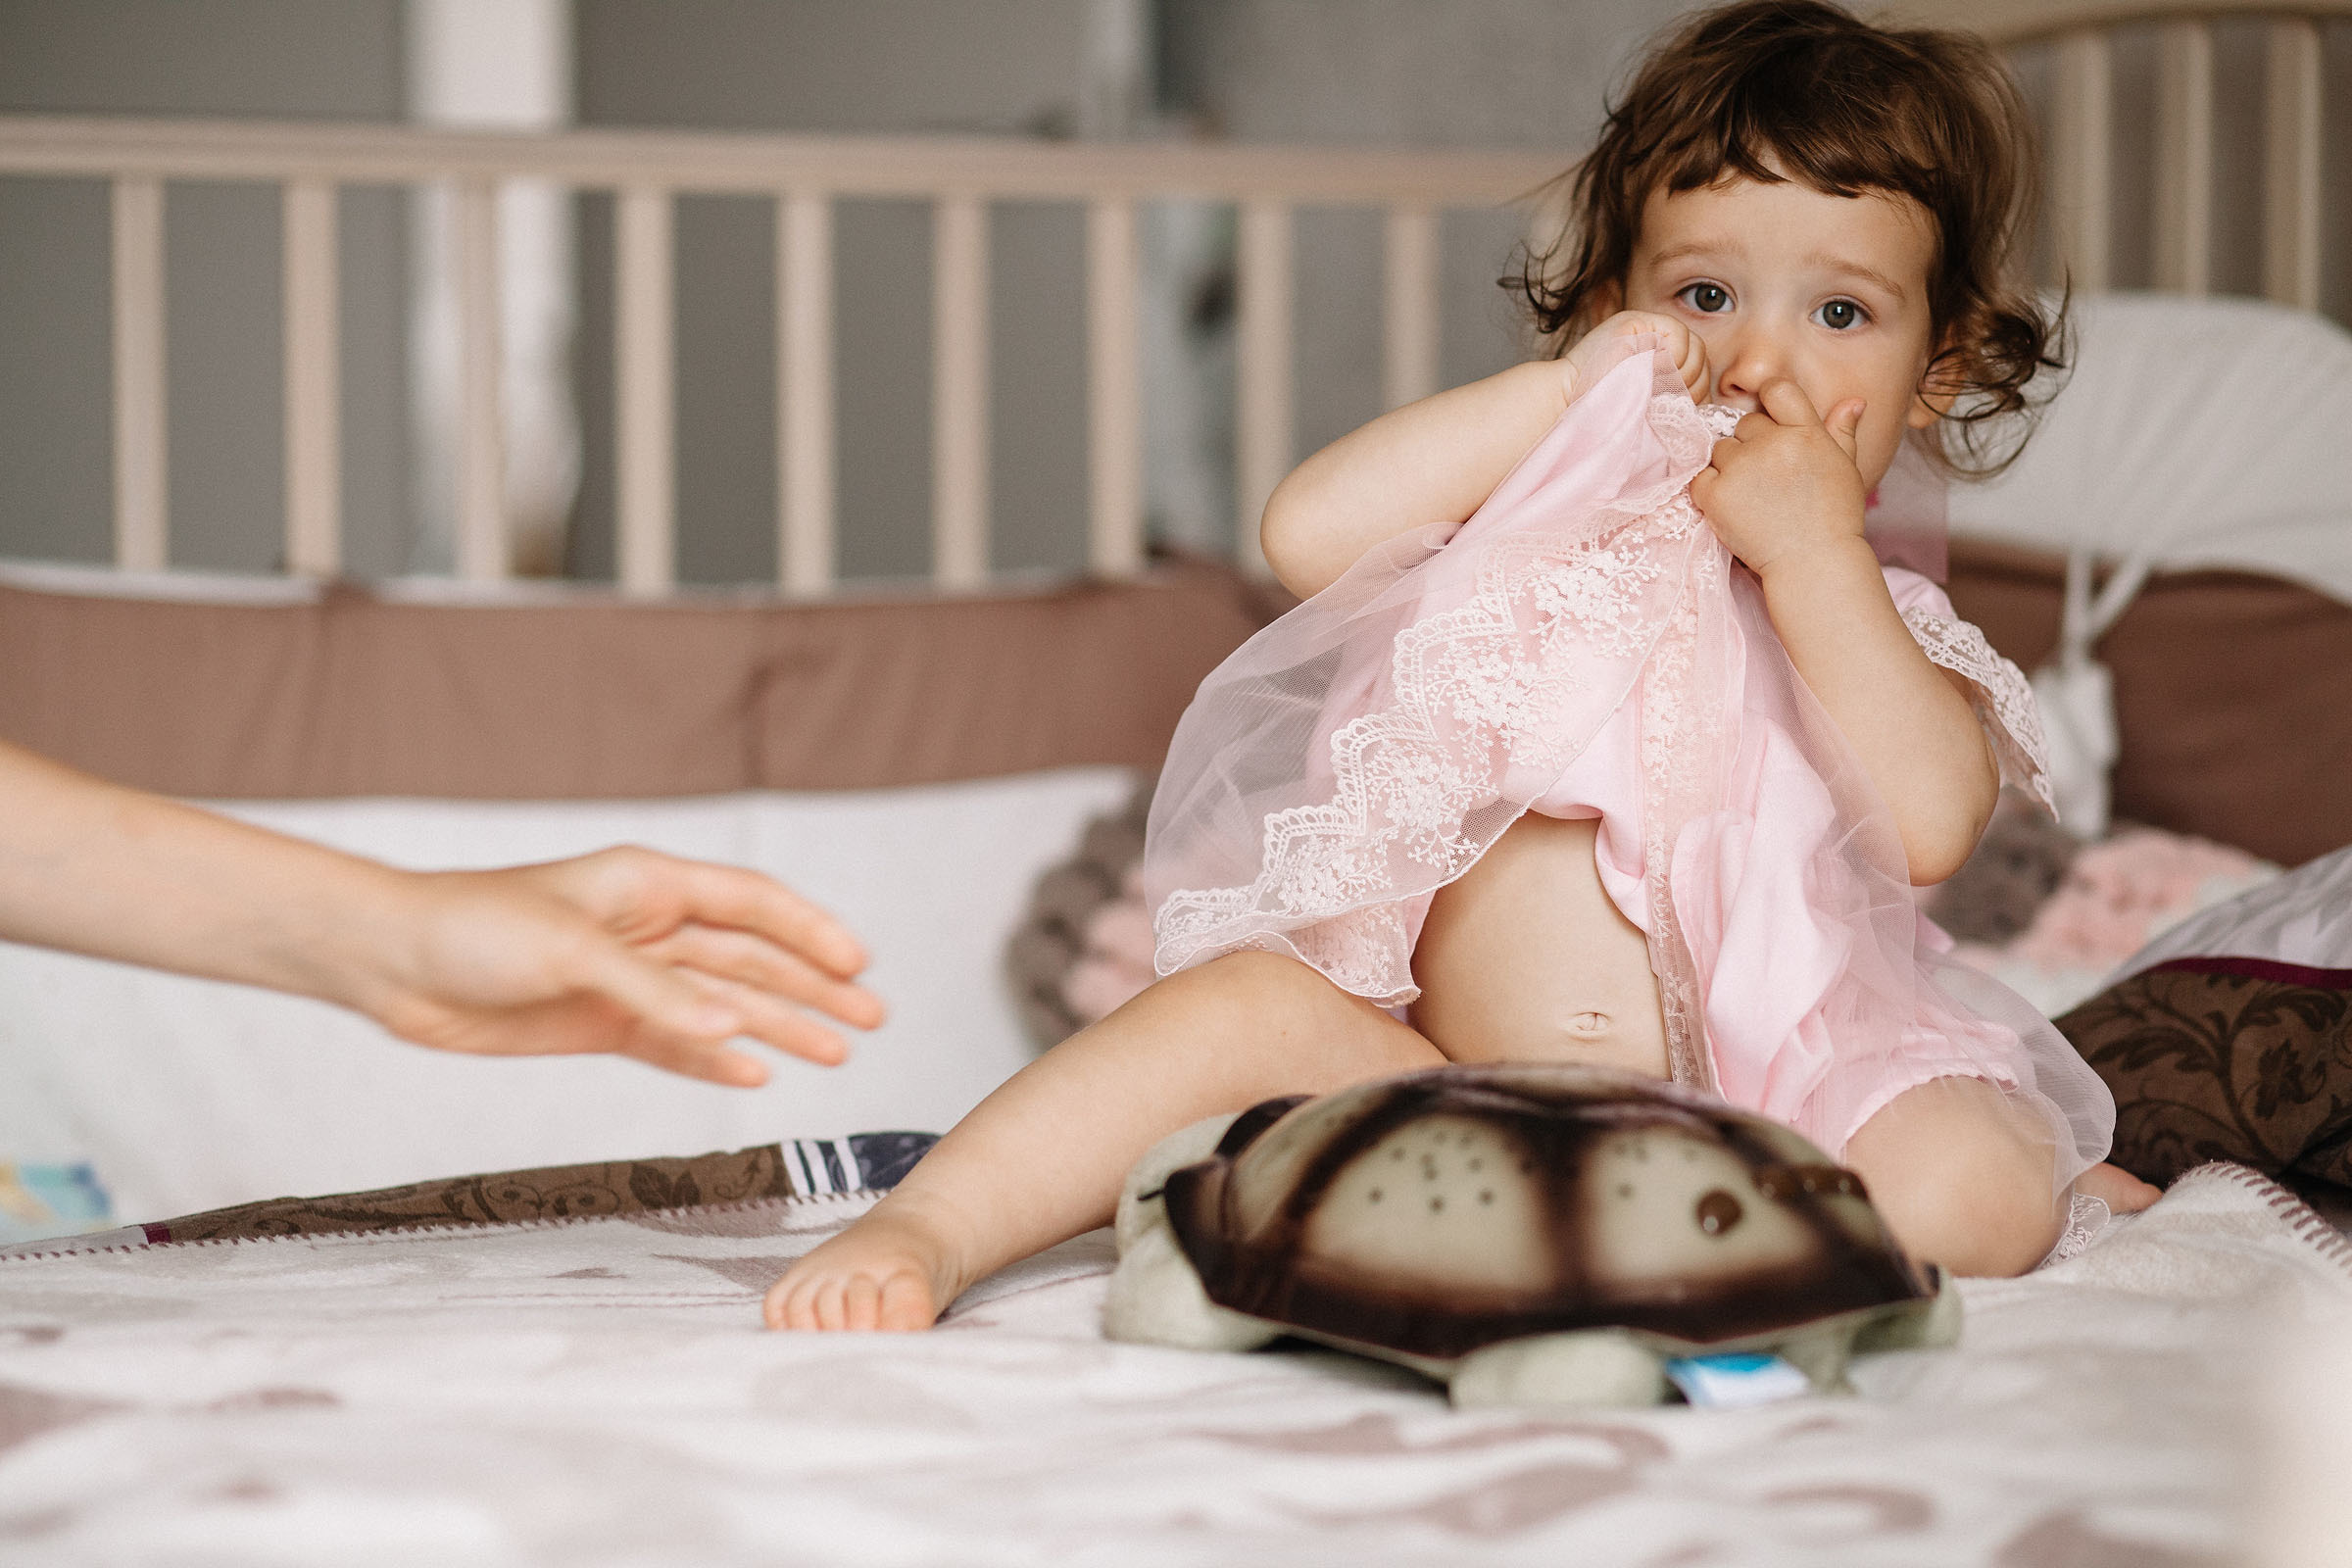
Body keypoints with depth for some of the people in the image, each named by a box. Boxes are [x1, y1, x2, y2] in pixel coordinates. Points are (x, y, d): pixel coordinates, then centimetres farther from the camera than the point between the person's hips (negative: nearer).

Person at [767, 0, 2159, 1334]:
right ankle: (928, 1226, -28)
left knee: (1975, 1180, -30)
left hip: (1768, 1114, 0)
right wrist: (1561, 393, -10)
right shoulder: (1547, 517, 10)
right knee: (1247, 1010, -25)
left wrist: (1815, 554, -12)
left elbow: (1929, 822, -12)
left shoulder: (1892, 623, 10)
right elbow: (1309, 531, -9)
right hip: (1444, 1078, 1)